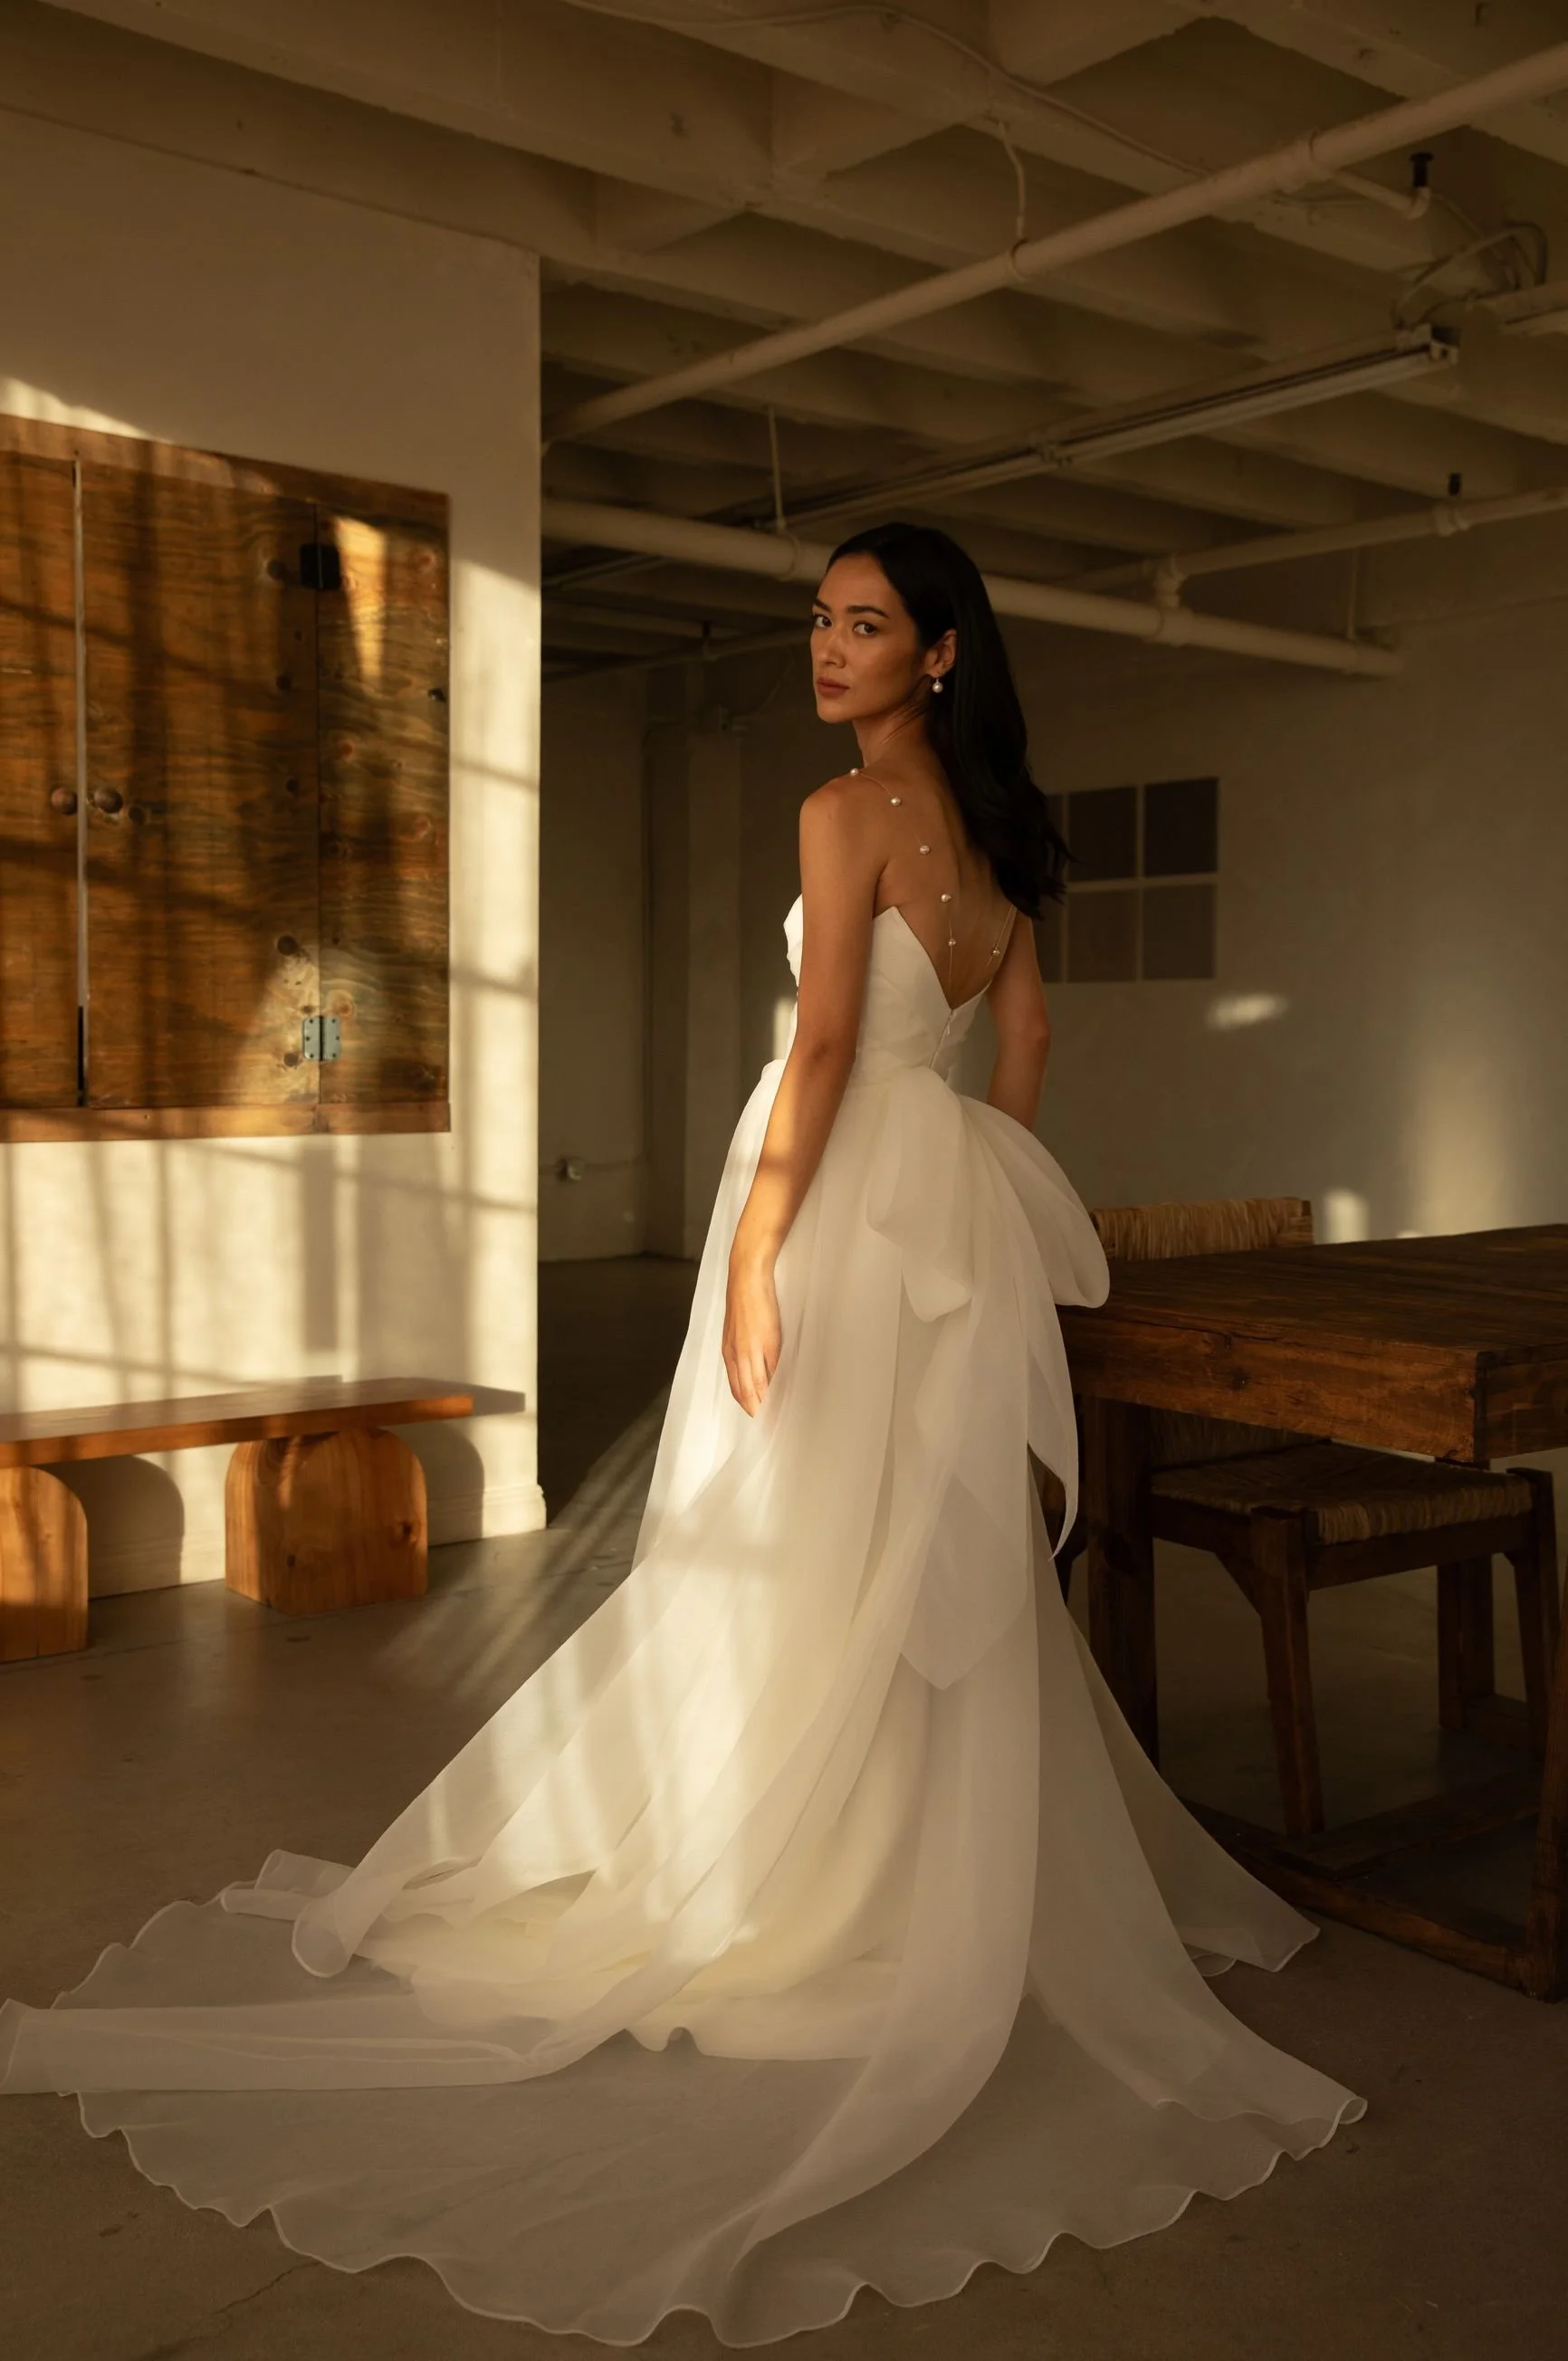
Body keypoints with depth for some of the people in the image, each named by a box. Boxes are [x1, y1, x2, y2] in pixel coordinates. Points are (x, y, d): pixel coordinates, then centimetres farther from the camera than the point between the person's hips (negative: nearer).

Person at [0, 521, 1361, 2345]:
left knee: (803, 1549, -1)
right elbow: (1024, 1037, 17)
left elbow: (827, 1040, -17)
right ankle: (957, 1877, 22)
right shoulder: (994, 826, 14)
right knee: (935, 1563, 13)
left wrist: (756, 1252, -17)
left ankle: (781, 1896, 8)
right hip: (949, 1202, 8)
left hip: (847, 1191, -8)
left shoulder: (845, 811, -10)